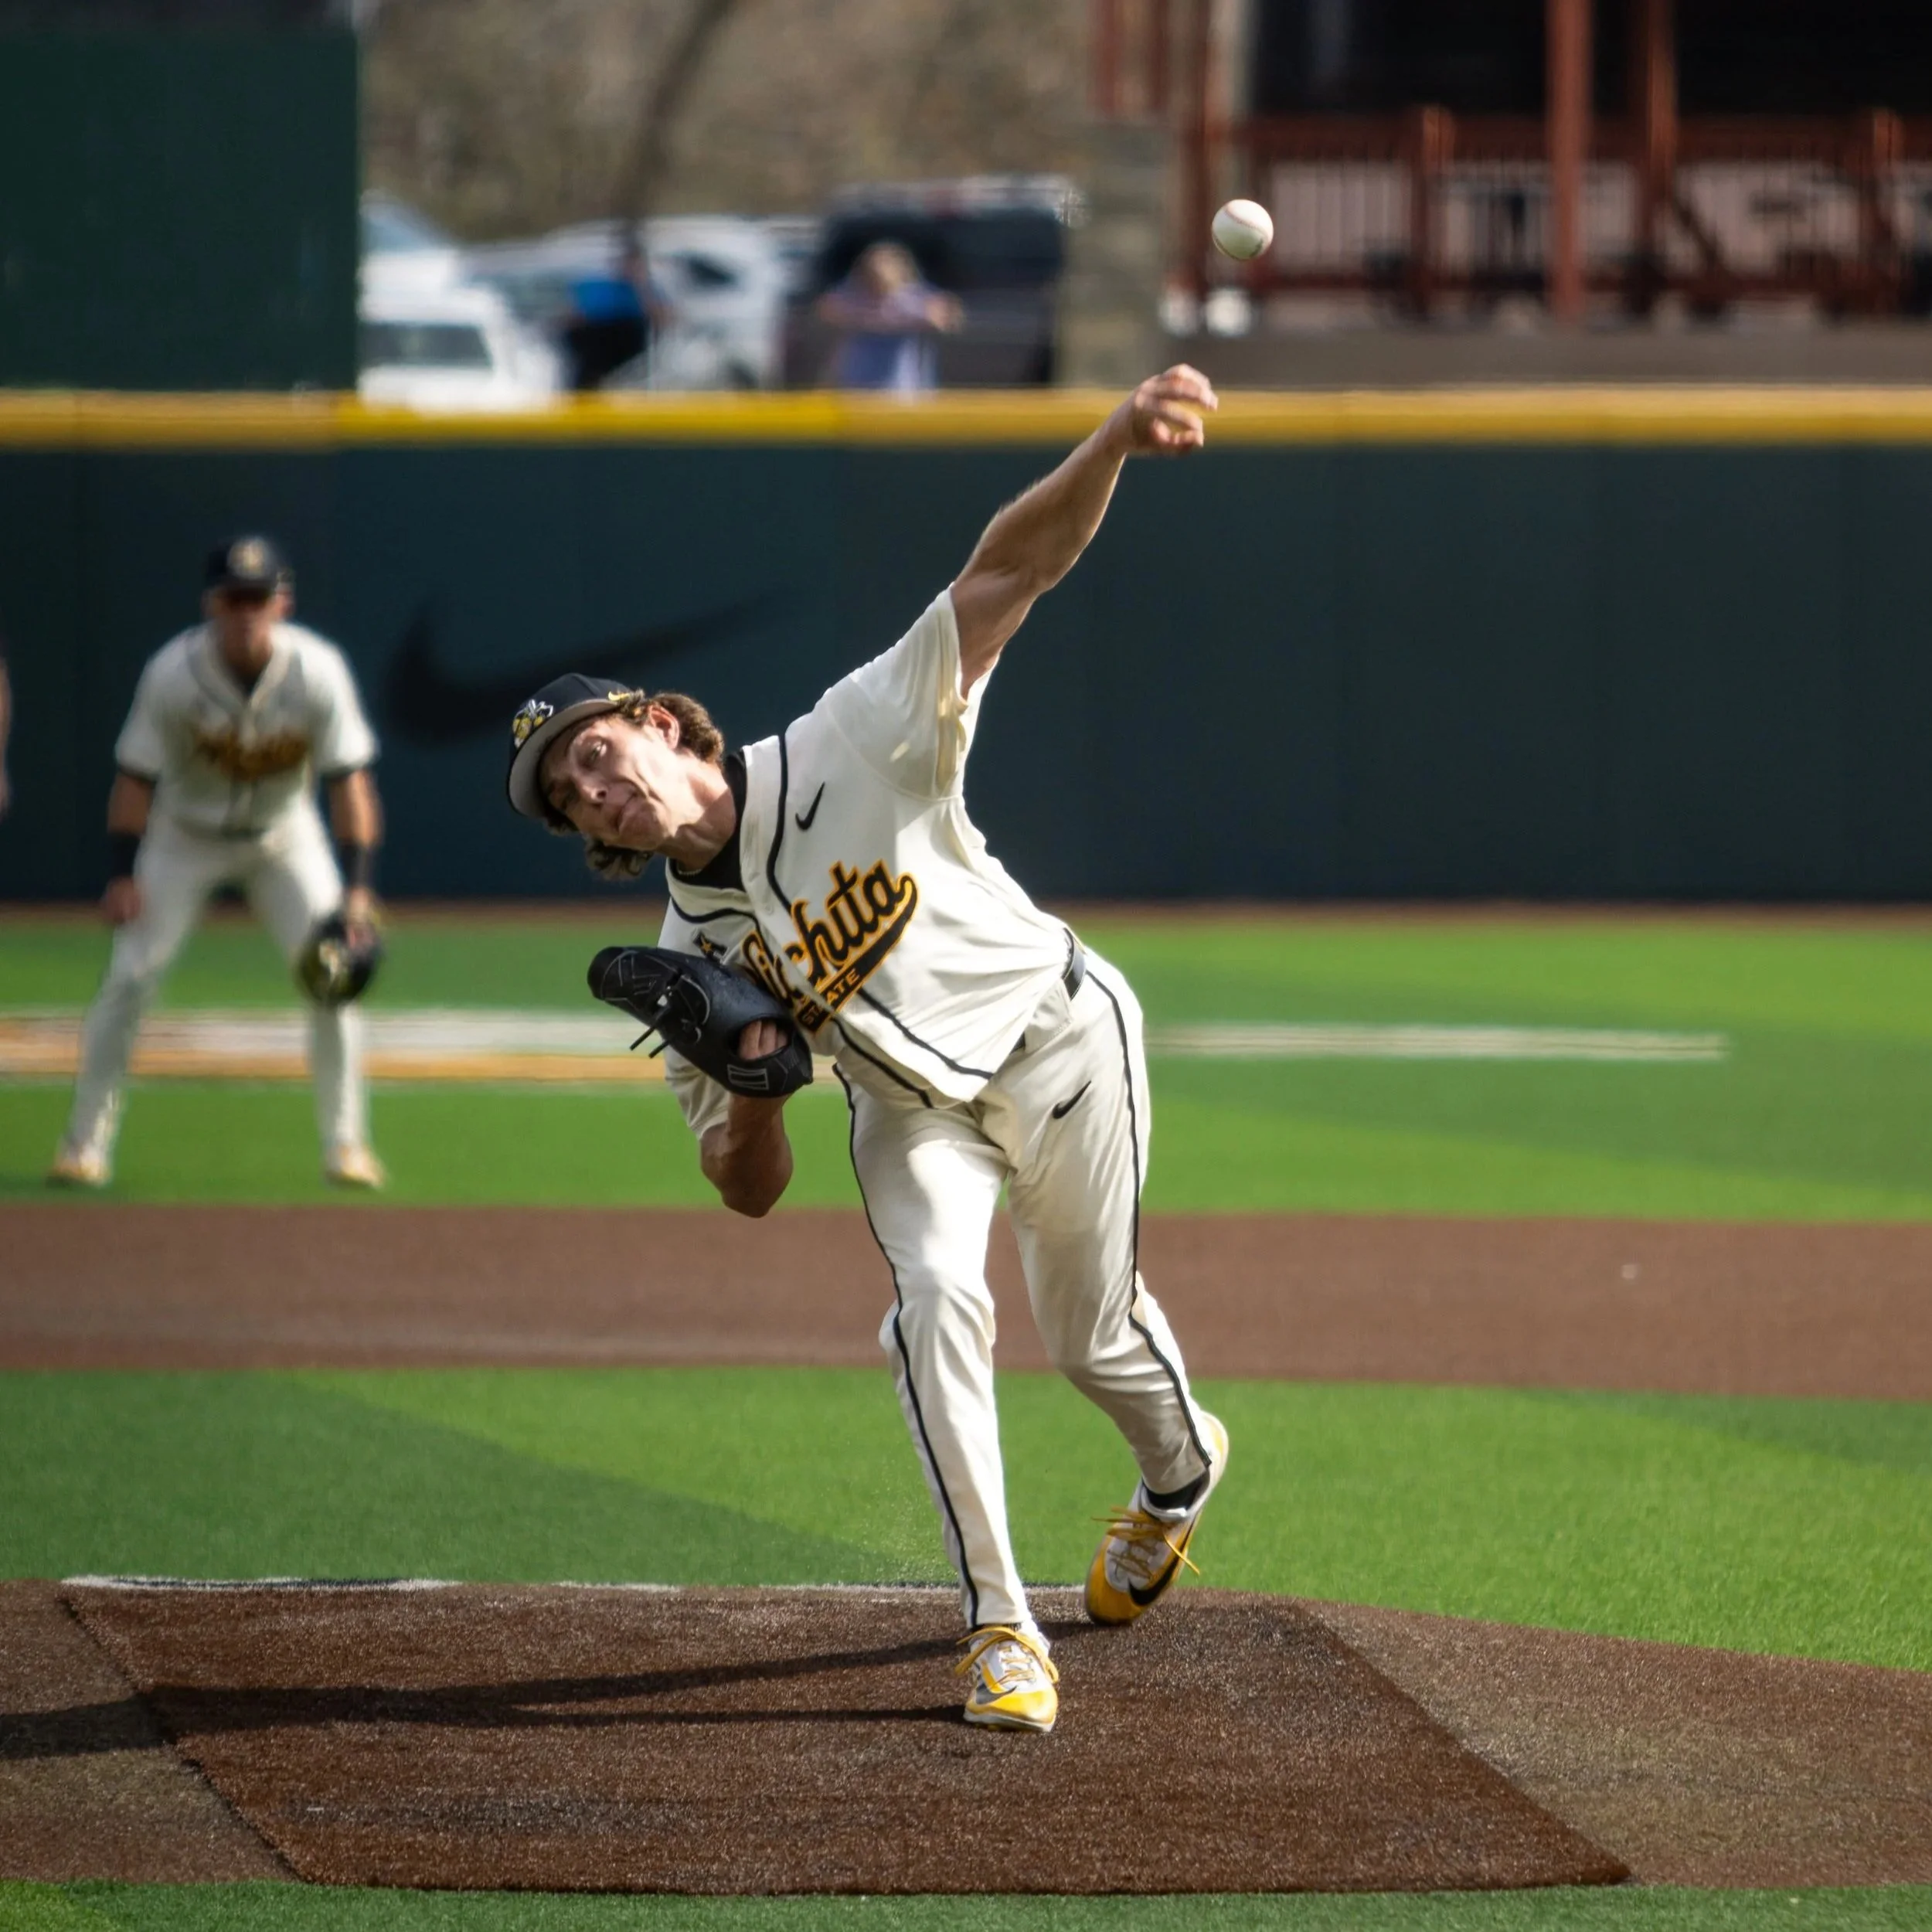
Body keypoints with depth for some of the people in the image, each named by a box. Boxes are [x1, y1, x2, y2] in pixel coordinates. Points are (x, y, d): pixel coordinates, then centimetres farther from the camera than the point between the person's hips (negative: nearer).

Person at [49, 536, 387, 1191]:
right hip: (185, 837, -1)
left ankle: (345, 1146, 3)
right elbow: (135, 777, -16)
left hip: (286, 837, 1)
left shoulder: (317, 671, -23)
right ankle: (85, 1145, -1)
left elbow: (350, 780, -21)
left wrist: (357, 886, -30)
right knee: (130, 976, -11)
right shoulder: (173, 674, -25)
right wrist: (121, 876, -23)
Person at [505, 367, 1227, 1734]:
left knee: (1095, 1336, 10)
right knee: (938, 1299, -24)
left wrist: (1113, 445, -49)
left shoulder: (853, 749, -25)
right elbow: (750, 1190, -8)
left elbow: (1004, 577, -33)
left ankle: (1182, 1469, 47)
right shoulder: (693, 955, -13)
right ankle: (1001, 1630, -20)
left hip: (1057, 1038, -2)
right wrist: (750, 1089, -32)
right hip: (912, 1107, 2)